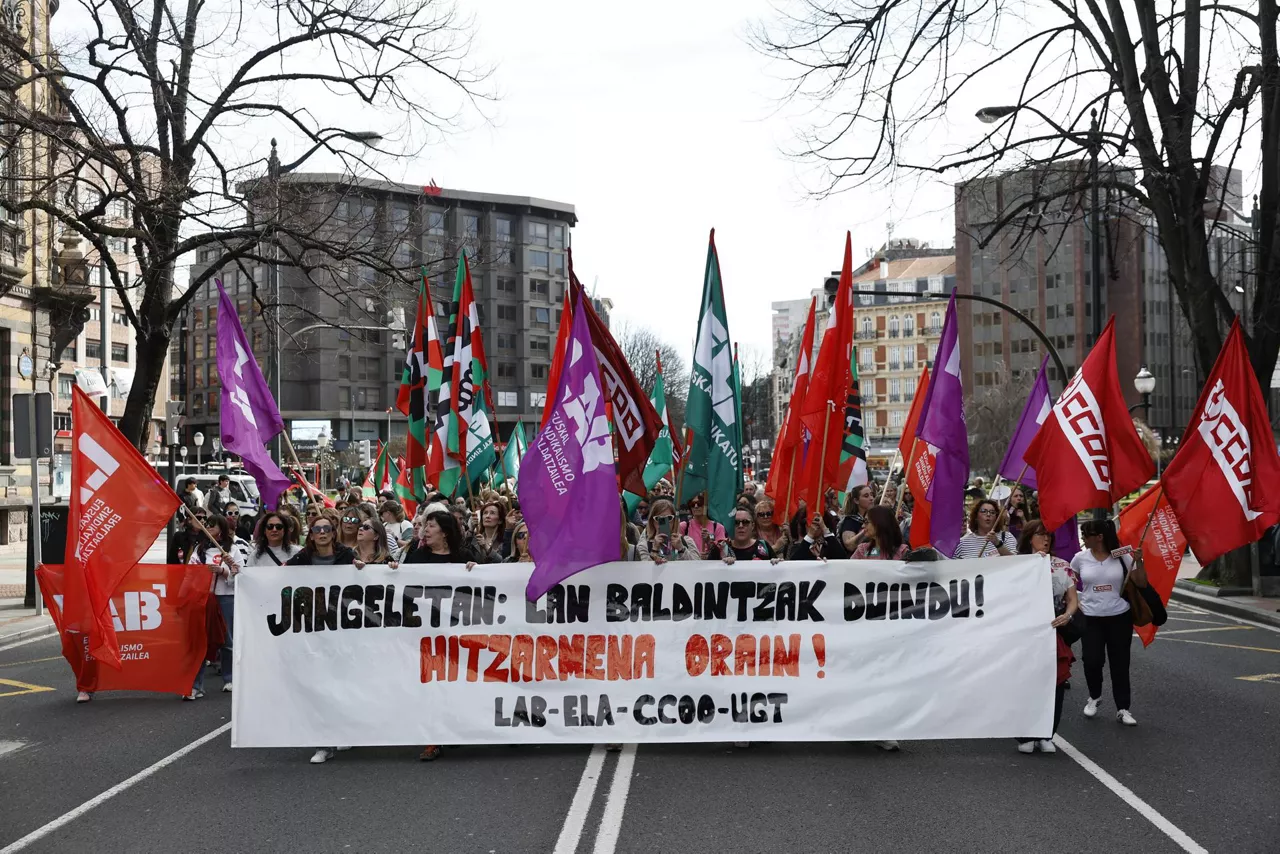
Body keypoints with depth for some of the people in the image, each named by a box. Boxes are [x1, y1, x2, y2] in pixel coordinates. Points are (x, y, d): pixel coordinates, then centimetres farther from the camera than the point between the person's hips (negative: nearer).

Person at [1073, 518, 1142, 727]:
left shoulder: (1122, 555, -6)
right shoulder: (1080, 558, -3)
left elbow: (1142, 584, -5)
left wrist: (1138, 561, -18)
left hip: (1120, 617, 0)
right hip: (1091, 618, 1)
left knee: (1120, 663, 4)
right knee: (1091, 661, -8)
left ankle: (1123, 709, 14)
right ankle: (1094, 697, 21)